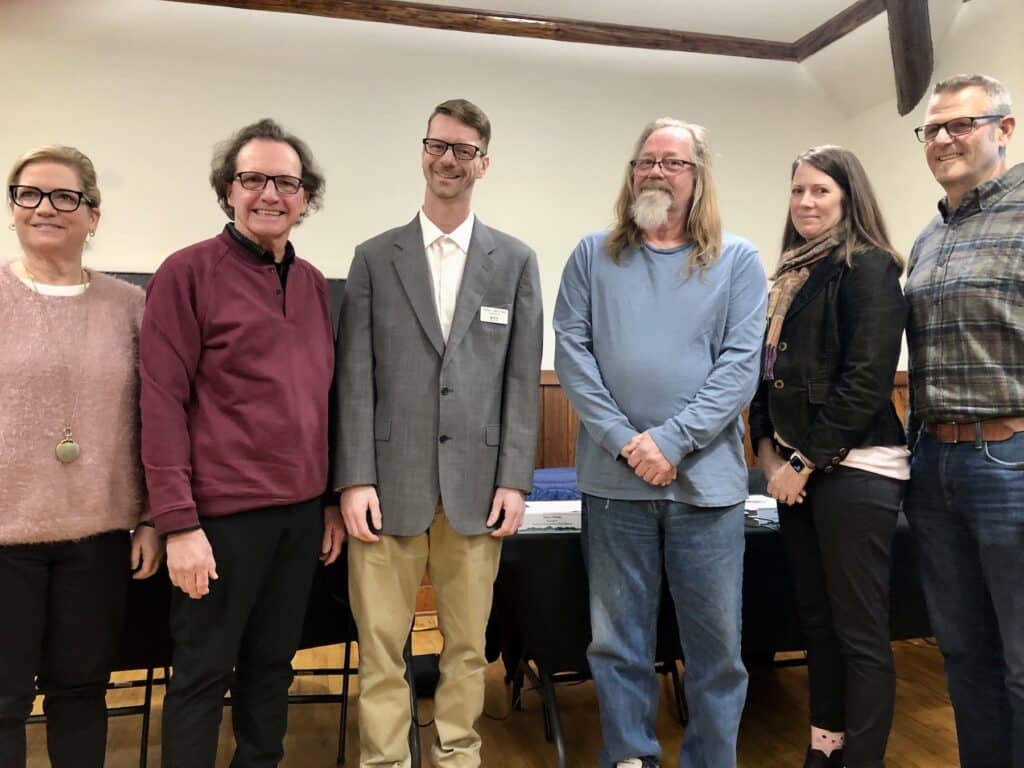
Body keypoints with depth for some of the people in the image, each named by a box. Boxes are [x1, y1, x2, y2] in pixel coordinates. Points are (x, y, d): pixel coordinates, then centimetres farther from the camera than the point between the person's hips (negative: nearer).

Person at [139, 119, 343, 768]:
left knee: (274, 663, 18)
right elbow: (162, 401, -11)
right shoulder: (188, 272, -7)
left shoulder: (314, 283, 9)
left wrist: (333, 499, 11)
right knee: (205, 673, 10)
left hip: (302, 510, 6)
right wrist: (179, 522, -15)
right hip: (224, 512, -5)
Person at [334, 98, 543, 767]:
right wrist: (355, 478, -6)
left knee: (467, 644, 12)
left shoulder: (516, 262, 8)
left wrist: (515, 480, -2)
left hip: (476, 485, 1)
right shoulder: (375, 257, 7)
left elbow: (523, 380, 4)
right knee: (381, 647, 6)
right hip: (390, 483, 0)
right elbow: (355, 377, 1)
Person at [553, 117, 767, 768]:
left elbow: (741, 365, -3)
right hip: (614, 477, 1)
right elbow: (572, 353, 0)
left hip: (707, 479, 0)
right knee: (618, 641, 10)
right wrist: (626, 441, -10)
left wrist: (671, 441, -13)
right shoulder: (594, 256, 8)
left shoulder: (737, 261, 6)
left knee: (717, 643, 9)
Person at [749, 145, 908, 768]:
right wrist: (769, 449, 4)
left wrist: (807, 462, -13)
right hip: (797, 466, 8)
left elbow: (866, 381, -16)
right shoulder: (794, 274, 15)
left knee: (860, 631, 0)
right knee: (816, 620, 15)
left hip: (853, 466, -8)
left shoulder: (868, 267, -8)